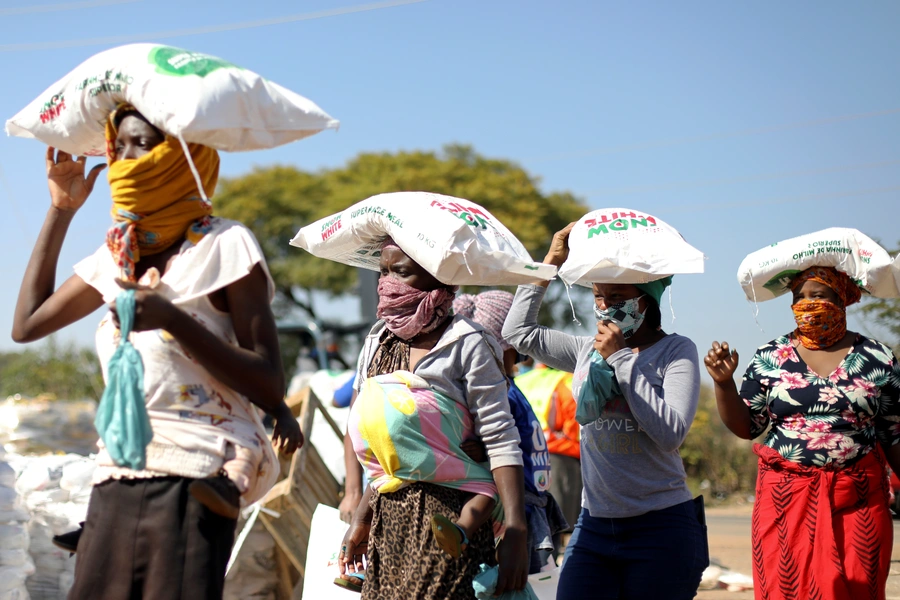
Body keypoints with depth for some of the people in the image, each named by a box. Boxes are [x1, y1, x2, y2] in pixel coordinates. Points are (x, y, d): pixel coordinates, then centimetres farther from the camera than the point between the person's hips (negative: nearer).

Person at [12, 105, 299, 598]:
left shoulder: (223, 244, -4)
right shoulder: (116, 255, 16)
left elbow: (270, 387, -9)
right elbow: (27, 325, 21)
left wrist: (172, 319, -22)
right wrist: (61, 210, 20)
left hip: (191, 478, -6)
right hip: (115, 480, 6)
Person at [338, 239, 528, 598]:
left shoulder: (466, 345, -7)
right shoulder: (377, 344, 13)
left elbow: (501, 443, -12)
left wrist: (515, 531, -20)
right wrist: (362, 517, 14)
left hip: (449, 513, -6)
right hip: (388, 517, 6)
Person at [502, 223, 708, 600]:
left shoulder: (676, 351, -4)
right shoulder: (588, 350, 9)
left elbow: (671, 433, -15)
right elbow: (518, 331, 15)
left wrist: (621, 358, -12)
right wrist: (551, 261, 12)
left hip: (660, 527, -4)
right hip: (593, 525, 4)